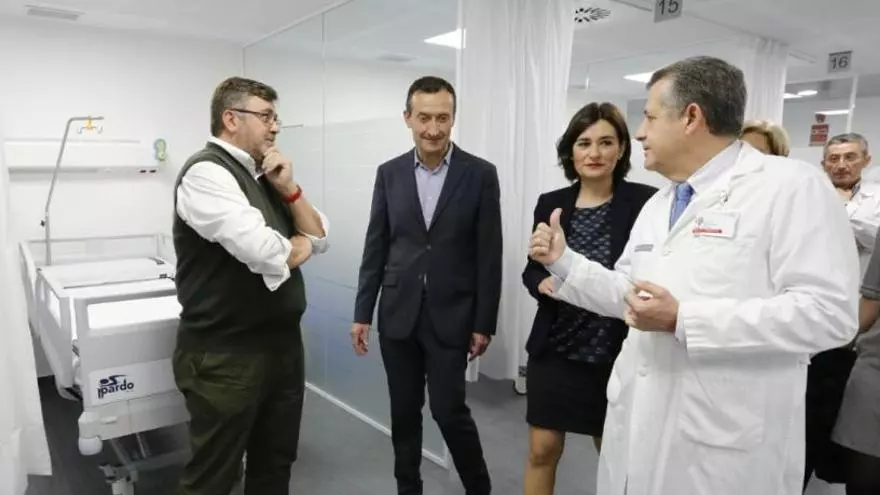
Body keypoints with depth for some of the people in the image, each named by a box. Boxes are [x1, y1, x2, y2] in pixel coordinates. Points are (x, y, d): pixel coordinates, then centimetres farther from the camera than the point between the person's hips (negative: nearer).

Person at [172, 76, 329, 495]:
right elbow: (265, 253, -28)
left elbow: (319, 238, 9)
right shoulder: (206, 172, -16)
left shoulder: (264, 175, 10)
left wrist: (289, 189, -5)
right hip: (226, 354, -8)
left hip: (283, 342, 8)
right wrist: (298, 246, -6)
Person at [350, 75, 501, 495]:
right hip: (398, 313, 3)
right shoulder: (389, 173, 3)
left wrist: (484, 323, -5)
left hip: (451, 315, -3)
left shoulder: (480, 174, -5)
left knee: (448, 410, 0)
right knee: (404, 412, 13)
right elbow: (375, 248, 5)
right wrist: (362, 313, 3)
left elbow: (489, 255, -4)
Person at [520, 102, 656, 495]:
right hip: (554, 349, 2)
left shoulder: (645, 201, -8)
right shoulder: (550, 203, 1)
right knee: (542, 450, 10)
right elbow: (531, 269, 8)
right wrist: (543, 282, -13)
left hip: (616, 353, -2)